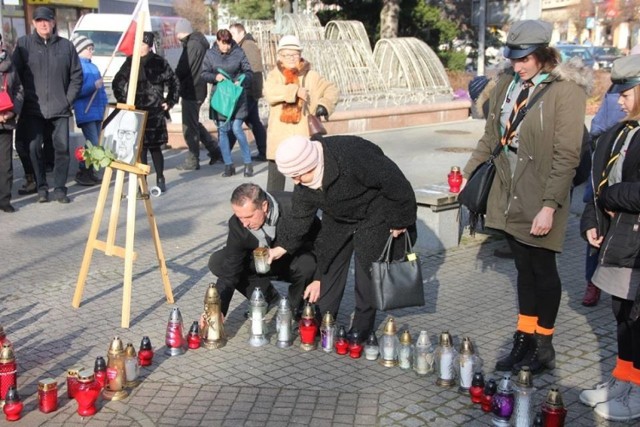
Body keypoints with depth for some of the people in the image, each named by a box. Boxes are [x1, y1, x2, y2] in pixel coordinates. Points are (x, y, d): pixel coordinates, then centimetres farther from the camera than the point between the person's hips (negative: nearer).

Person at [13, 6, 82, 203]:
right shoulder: (24, 43, 3)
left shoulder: (66, 45, 6)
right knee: (33, 147, -6)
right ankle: (41, 187, 8)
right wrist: (25, 98, -3)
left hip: (60, 109, 1)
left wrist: (68, 99, 2)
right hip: (33, 108, -1)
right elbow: (15, 74, 2)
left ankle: (60, 188, 9)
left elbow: (76, 76, 9)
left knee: (62, 147, -2)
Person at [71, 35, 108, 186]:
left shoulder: (93, 66, 17)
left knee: (95, 144, 9)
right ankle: (82, 172, -2)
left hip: (98, 111, 8)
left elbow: (101, 88, 23)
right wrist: (93, 86, -21)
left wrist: (105, 103, 13)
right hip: (86, 112, -8)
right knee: (93, 144, -12)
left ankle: (90, 172, 17)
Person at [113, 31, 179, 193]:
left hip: (155, 112, -1)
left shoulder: (159, 62, 1)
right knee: (140, 148, -1)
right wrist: (122, 101, 8)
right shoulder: (131, 61, 6)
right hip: (136, 111, 1)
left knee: (155, 147, 3)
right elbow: (118, 82, 16)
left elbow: (173, 82, 11)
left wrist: (170, 102, 6)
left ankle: (160, 179, 18)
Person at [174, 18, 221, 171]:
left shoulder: (192, 45, -17)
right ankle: (215, 150, 22)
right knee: (194, 124, 20)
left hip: (191, 91, -10)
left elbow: (182, 70, -19)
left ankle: (193, 161, 6)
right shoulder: (200, 43, 13)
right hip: (198, 90, 10)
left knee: (190, 127, -1)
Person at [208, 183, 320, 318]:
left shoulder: (292, 206, -32)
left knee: (307, 265, -39)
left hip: (294, 260, -3)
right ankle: (268, 298, -1)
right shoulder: (237, 224, -23)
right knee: (217, 262, -17)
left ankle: (296, 305, -5)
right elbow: (229, 271, -19)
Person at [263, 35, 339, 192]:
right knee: (275, 176, 8)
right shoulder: (274, 75, 5)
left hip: (305, 137, 0)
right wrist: (295, 90, -23)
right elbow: (269, 93, -15)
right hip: (279, 138, 0)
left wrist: (324, 104, -13)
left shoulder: (311, 76, 6)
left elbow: (332, 90, 6)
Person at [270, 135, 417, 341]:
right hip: (339, 219, 7)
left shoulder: (351, 156, -38)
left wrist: (400, 221, -20)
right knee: (328, 258, 5)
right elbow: (300, 216, -3)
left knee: (367, 266, -9)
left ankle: (361, 330, 3)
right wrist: (282, 247, -12)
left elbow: (394, 181, -30)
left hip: (375, 215, -7)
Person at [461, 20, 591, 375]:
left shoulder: (566, 90, -14)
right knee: (524, 268, 16)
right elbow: (492, 137, 14)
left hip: (539, 200, -6)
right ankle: (524, 340, 28)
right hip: (510, 195, 6)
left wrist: (549, 205, -20)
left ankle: (544, 346, 25)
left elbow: (567, 155, -17)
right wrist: (467, 173, 9)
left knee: (543, 270, 8)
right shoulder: (508, 85, 4)